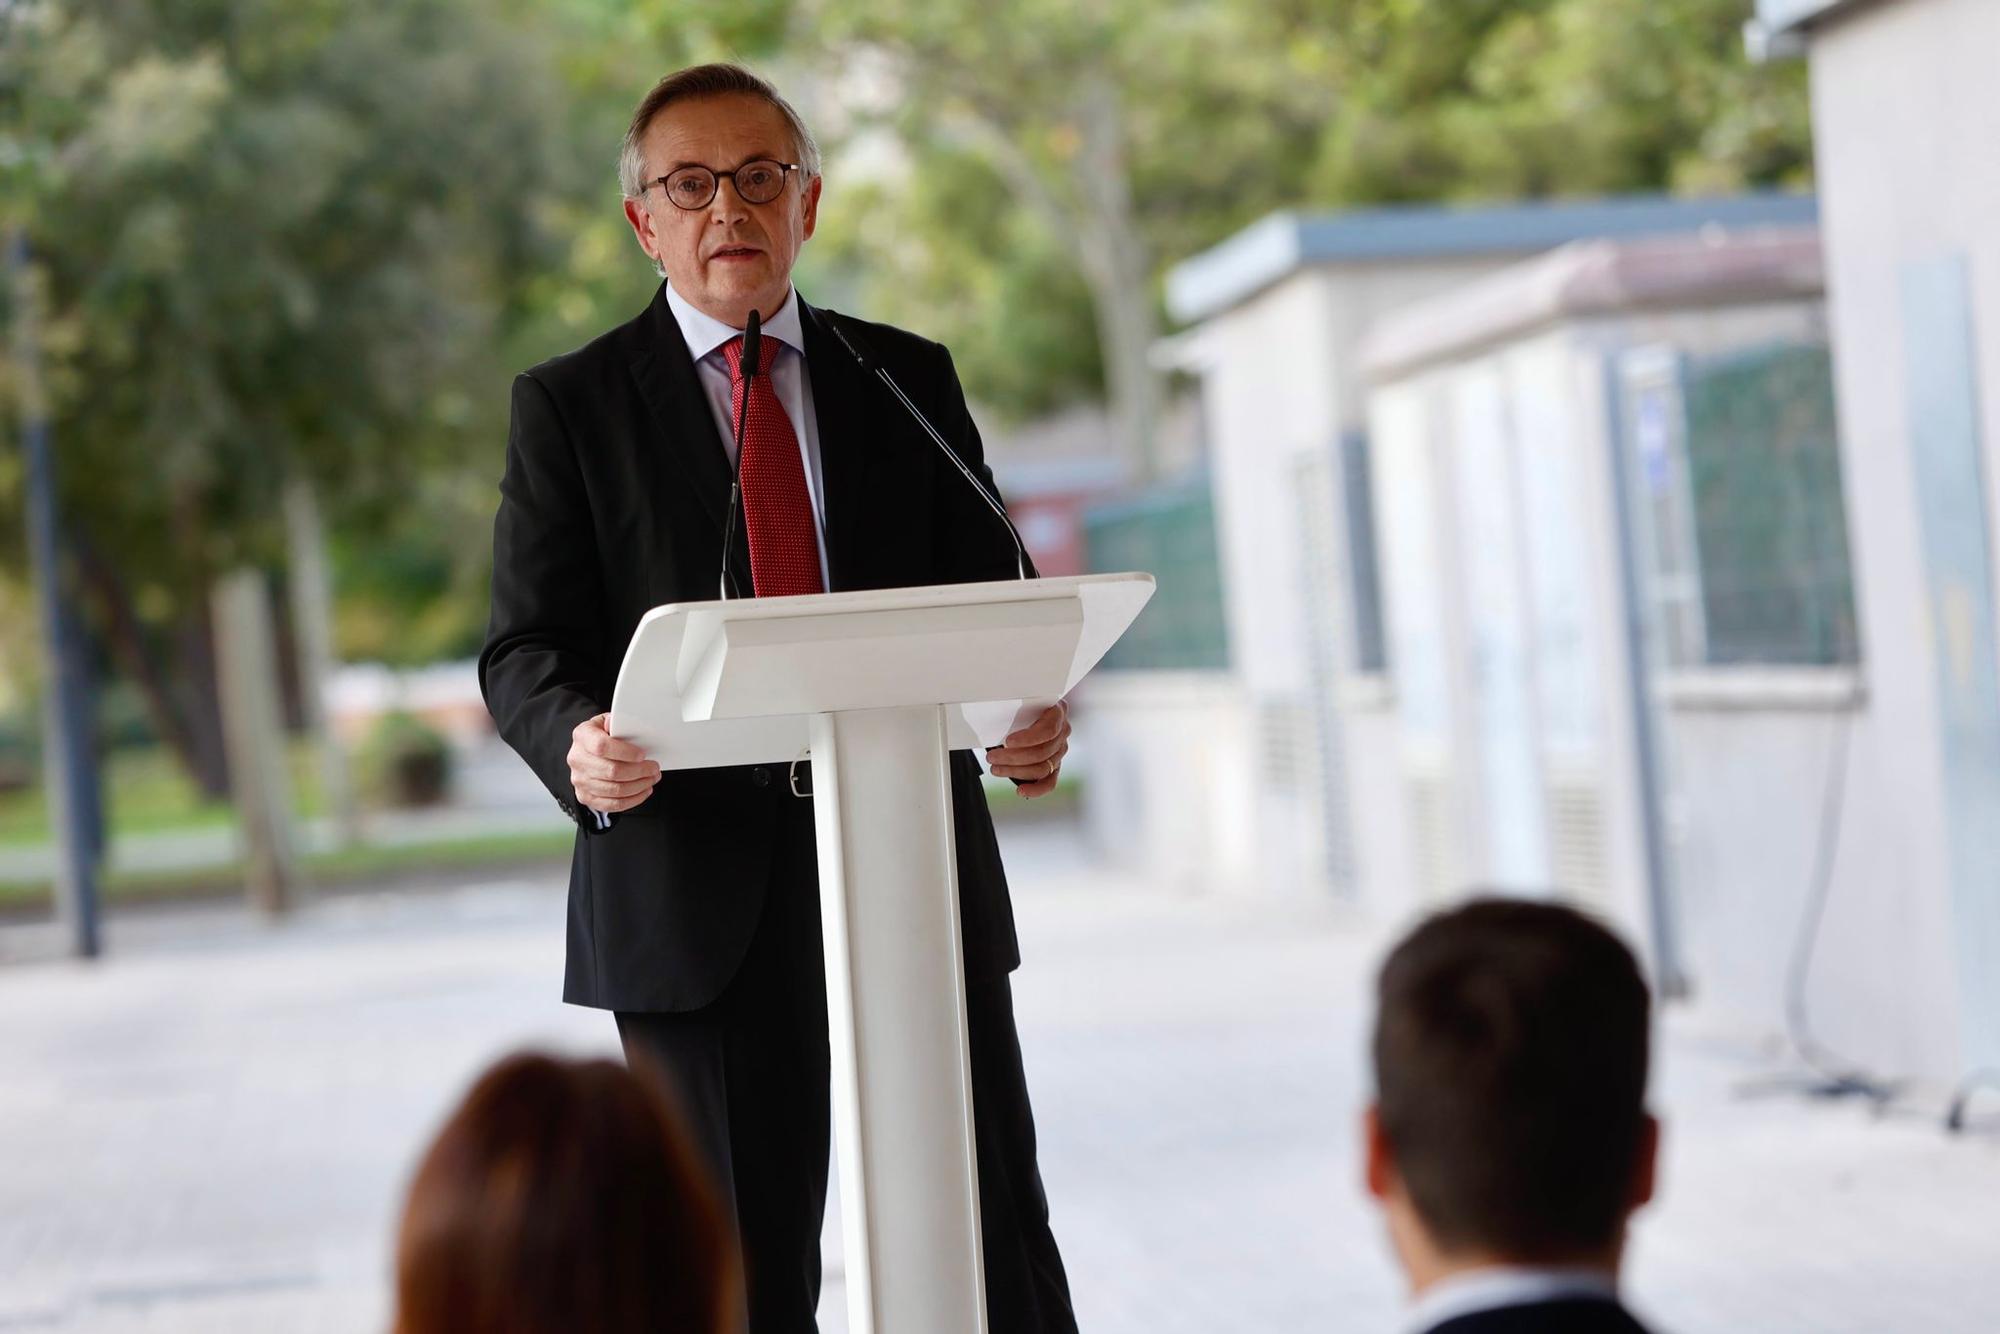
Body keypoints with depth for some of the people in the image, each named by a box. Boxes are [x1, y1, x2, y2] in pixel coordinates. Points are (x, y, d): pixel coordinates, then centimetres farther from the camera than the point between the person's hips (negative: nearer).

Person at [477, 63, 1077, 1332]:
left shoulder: (909, 379, 13)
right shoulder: (571, 406, 7)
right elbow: (526, 647, 1)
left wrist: (1034, 712, -12)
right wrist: (581, 747, -22)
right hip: (700, 890, -1)